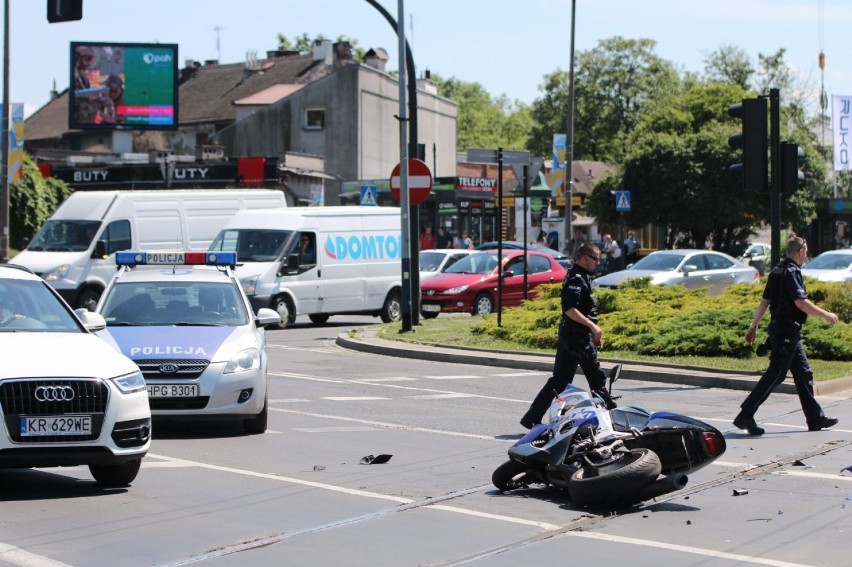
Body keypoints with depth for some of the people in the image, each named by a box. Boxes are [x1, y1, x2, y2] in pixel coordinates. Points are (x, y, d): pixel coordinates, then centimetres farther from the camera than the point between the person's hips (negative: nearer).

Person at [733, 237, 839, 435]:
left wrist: (753, 327, 18)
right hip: (787, 331, -10)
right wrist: (826, 315, -13)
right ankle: (746, 415, -11)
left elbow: (764, 301, 15)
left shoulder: (777, 271, 14)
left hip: (779, 328, 10)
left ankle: (815, 418, 18)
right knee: (775, 374, -9)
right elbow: (801, 302, -23)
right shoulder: (791, 272, -15)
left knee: (804, 372, 14)